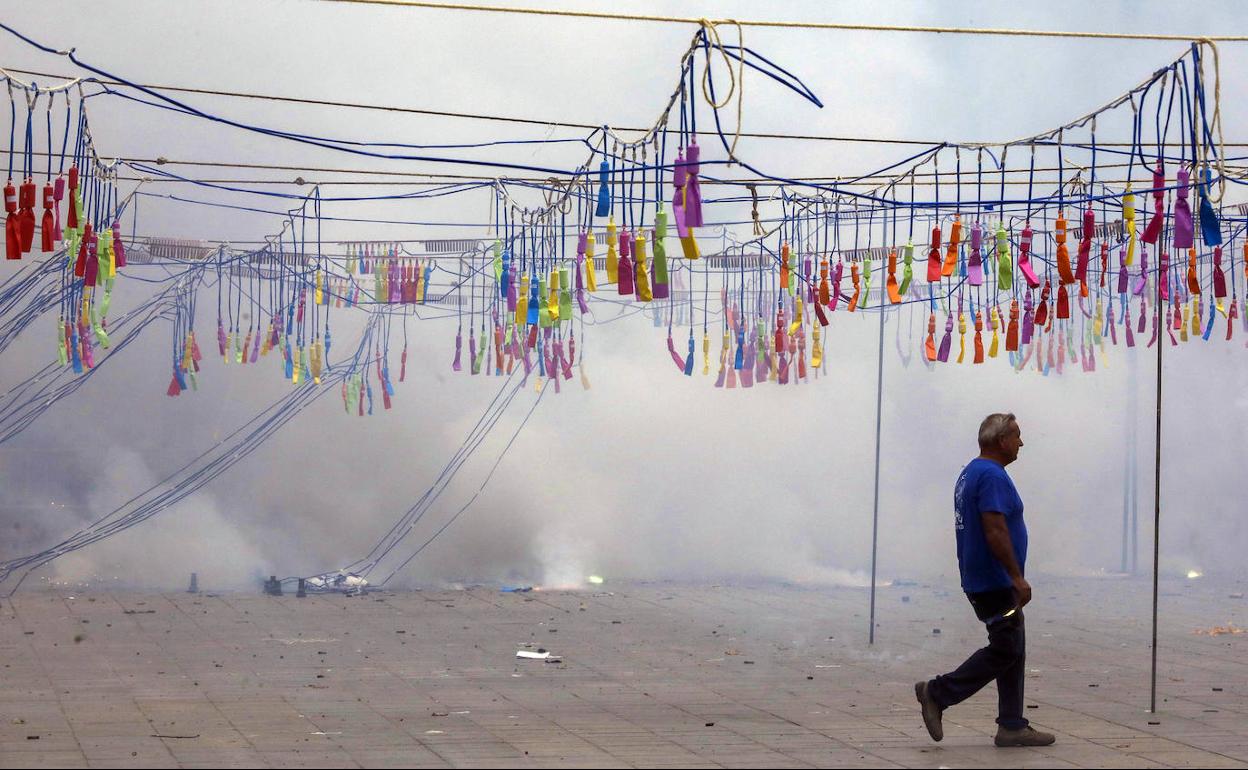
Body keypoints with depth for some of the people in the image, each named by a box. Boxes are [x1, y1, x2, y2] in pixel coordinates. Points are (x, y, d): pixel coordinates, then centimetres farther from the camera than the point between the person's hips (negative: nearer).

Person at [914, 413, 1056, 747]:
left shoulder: (970, 473, 15)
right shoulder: (993, 476, -17)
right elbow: (995, 531, -25)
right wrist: (1017, 577, -23)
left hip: (982, 579, 11)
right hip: (995, 583, -11)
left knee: (1012, 651, 10)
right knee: (1005, 651, -6)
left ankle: (1012, 726, 10)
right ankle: (938, 692, -1)